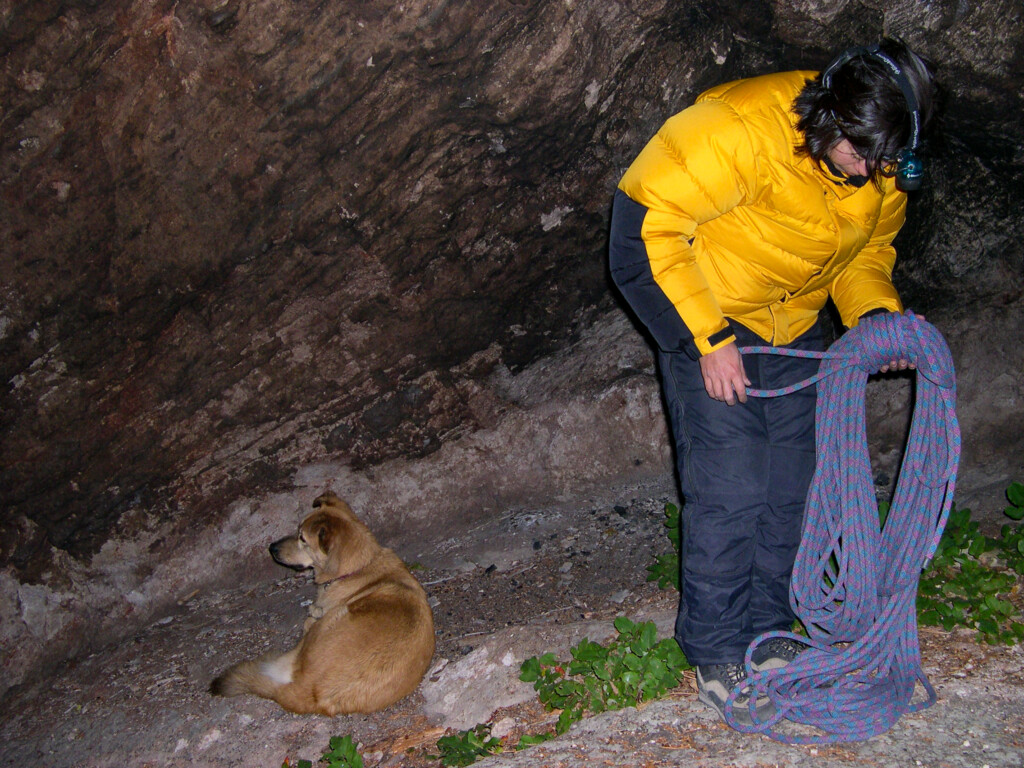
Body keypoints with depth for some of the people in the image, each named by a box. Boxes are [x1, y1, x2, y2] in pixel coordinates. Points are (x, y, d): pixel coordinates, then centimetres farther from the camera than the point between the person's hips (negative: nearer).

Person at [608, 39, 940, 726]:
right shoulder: (739, 129, -30)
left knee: (793, 486, 6)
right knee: (730, 491, -10)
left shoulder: (886, 172, -9)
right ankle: (716, 653, 7)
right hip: (707, 319, -6)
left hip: (795, 328, 6)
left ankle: (769, 631, 24)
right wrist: (707, 340, -24)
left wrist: (875, 312, -13)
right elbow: (642, 228, -25)